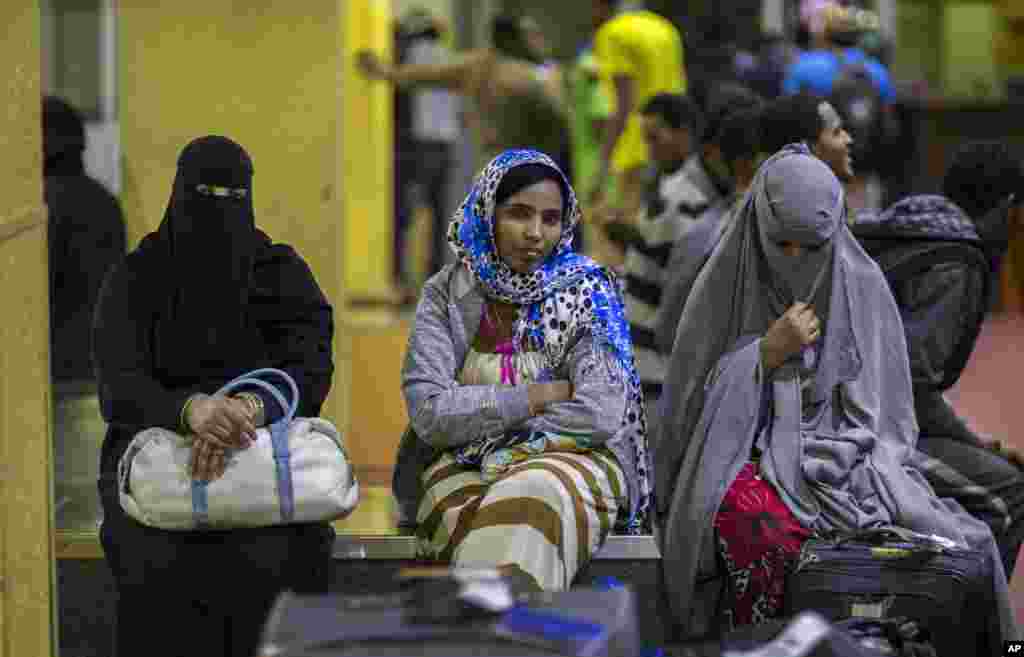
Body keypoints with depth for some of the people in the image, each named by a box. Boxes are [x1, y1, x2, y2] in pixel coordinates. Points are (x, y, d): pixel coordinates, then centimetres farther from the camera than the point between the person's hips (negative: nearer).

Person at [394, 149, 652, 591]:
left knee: (531, 501, -37)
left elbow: (600, 415, -9)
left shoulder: (586, 290, 3)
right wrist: (540, 395, -9)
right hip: (465, 467, 1)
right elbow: (429, 412, -7)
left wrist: (483, 419, -9)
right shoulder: (446, 294, 6)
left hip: (571, 459, -1)